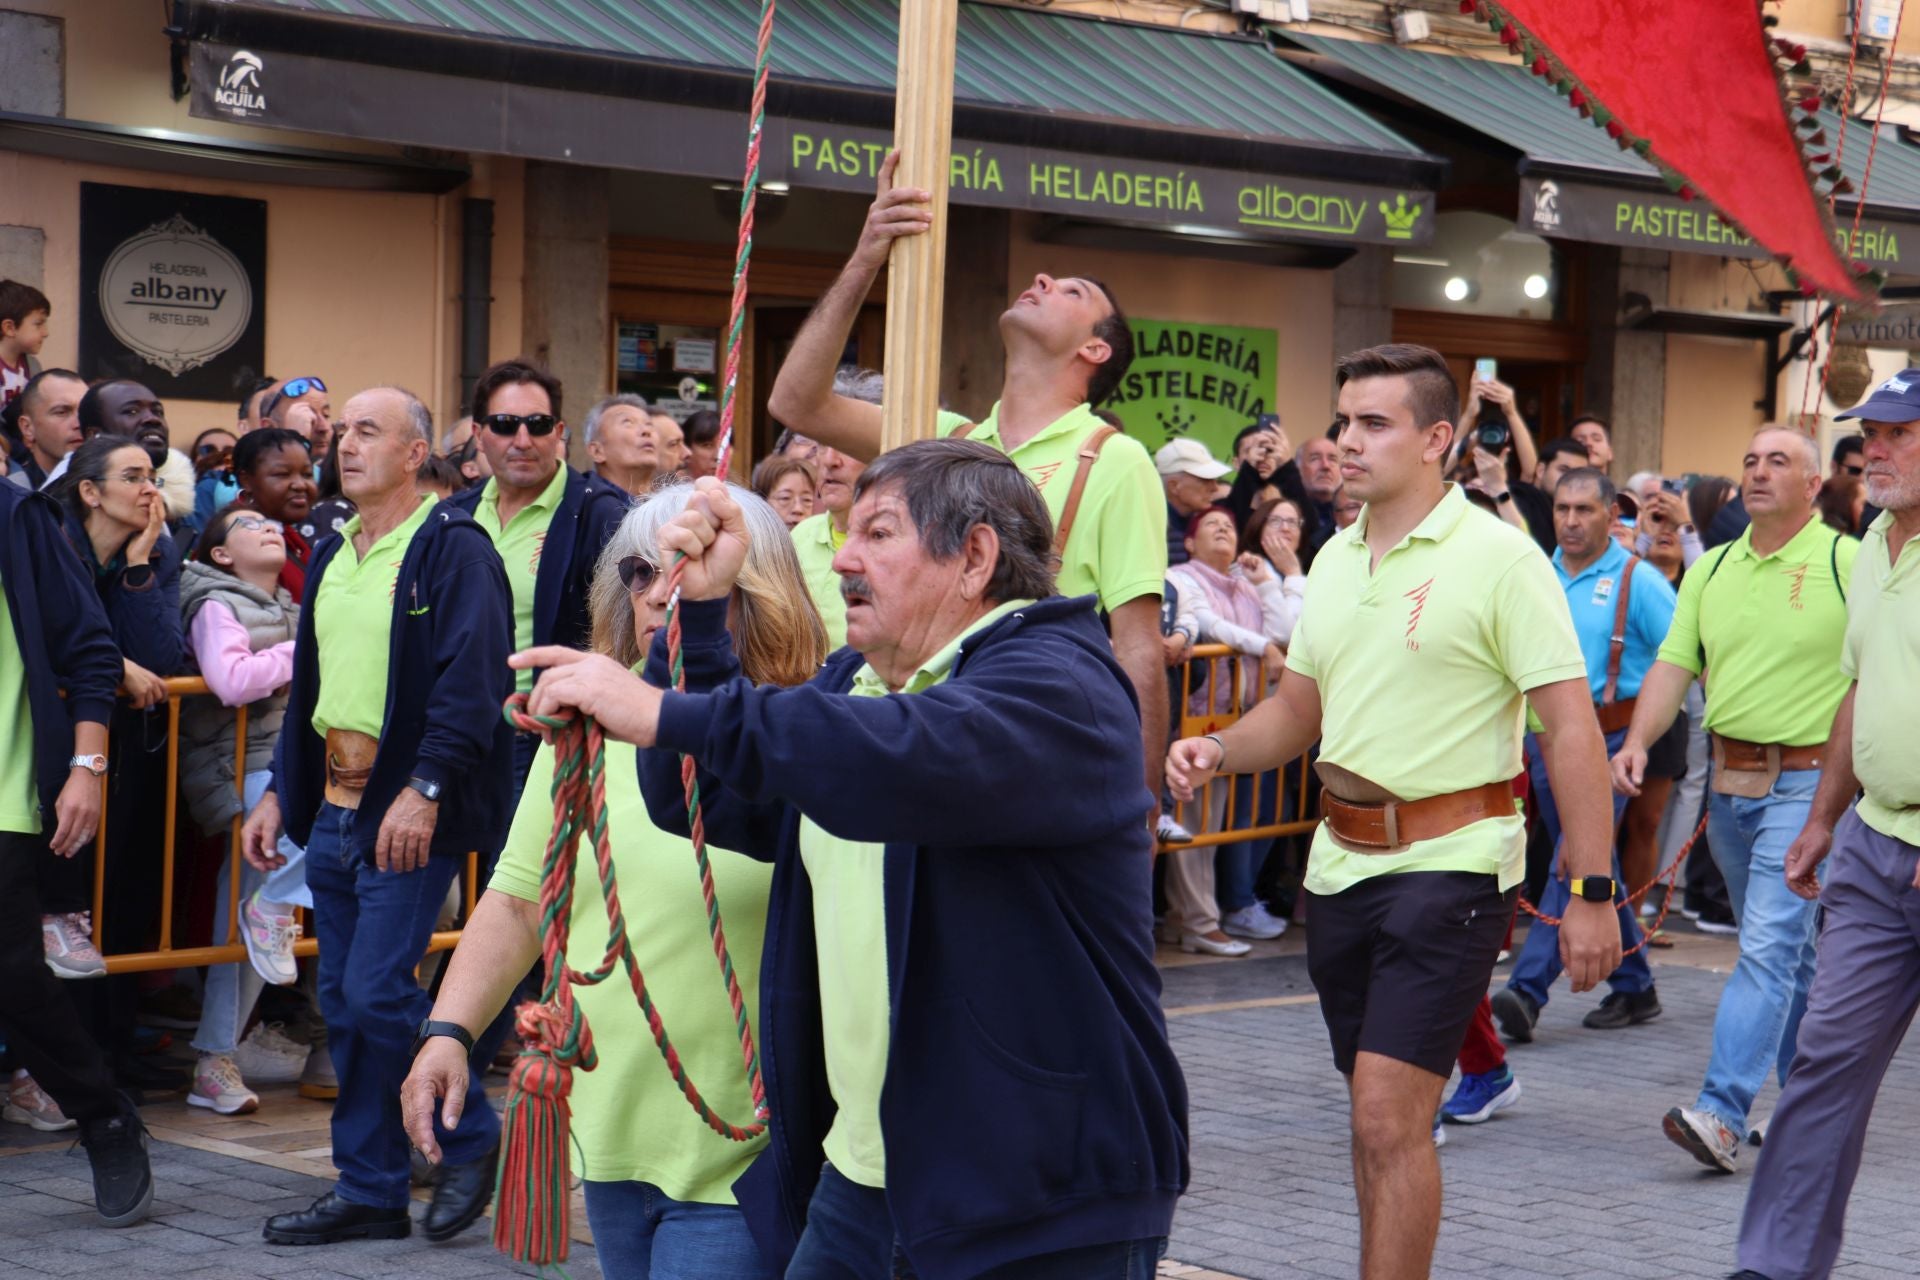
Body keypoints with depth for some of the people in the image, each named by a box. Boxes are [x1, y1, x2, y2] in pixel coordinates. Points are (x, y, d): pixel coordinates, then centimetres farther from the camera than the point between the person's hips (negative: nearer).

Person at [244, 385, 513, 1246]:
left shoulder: (453, 549, -9)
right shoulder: (332, 556, 16)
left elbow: (471, 682, -18)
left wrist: (424, 788, -25)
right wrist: (280, 791, 16)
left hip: (410, 817, -8)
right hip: (333, 810, 8)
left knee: (377, 993, -11)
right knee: (343, 1003, 9)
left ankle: (470, 1138, 10)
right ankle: (368, 1191, 17)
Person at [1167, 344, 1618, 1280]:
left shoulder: (1498, 558, -11)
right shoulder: (1335, 559, 11)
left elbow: (1572, 729, -13)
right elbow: (1297, 710, 20)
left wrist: (1591, 891, -17)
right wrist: (1217, 752, -1)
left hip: (1450, 861, -7)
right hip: (1342, 858, 7)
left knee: (1389, 1114, -13)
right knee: (1374, 1112, 15)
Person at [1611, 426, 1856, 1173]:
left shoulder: (1846, 565, -6)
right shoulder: (1711, 571, 10)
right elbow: (1675, 664, 5)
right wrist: (1638, 740, -11)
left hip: (1807, 780, -6)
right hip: (1729, 777, 6)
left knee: (1771, 944, -14)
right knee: (1788, 949, 16)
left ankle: (1723, 1114, -20)